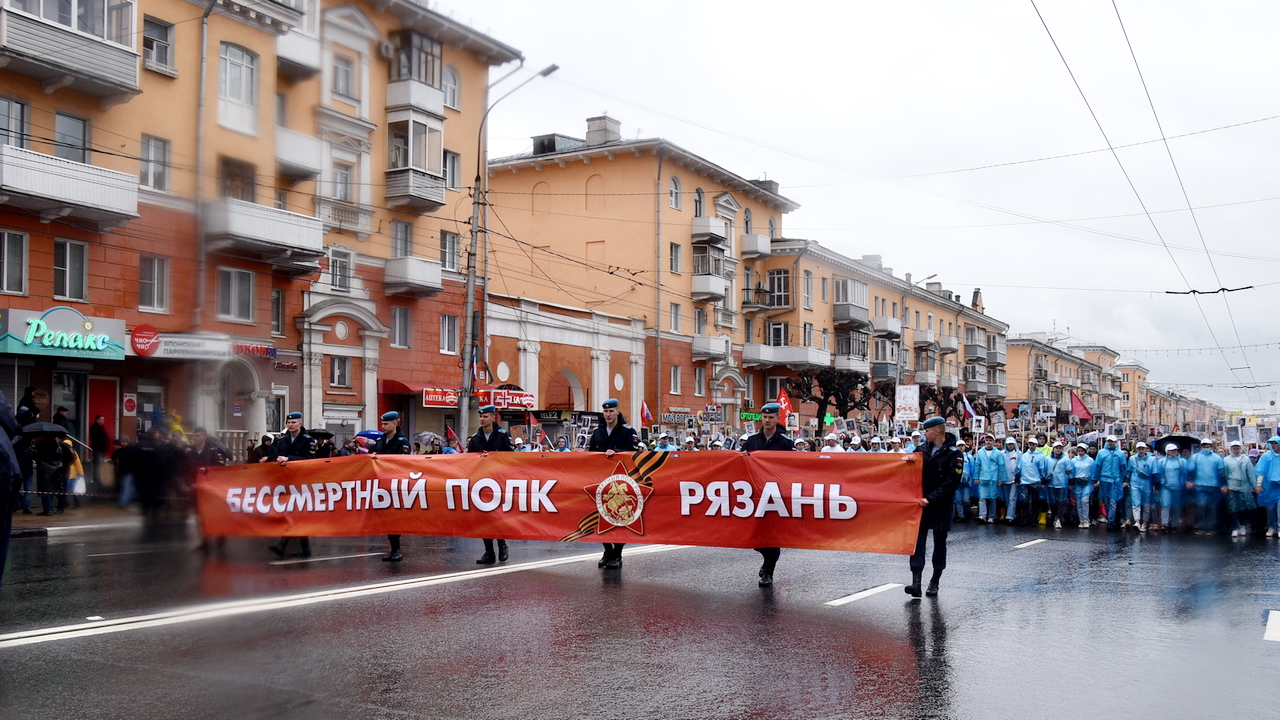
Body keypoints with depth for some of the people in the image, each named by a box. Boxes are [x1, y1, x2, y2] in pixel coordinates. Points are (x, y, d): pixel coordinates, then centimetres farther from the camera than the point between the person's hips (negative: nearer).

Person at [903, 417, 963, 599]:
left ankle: (934, 583, 16)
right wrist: (909, 458, -5)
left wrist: (931, 499, -19)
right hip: (920, 503, 4)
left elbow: (951, 483, -14)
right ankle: (916, 582, -12)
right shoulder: (923, 449, 9)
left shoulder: (954, 454, -8)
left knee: (940, 543, 7)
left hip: (941, 506, -4)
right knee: (918, 541, -6)